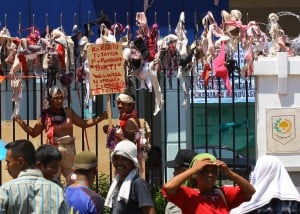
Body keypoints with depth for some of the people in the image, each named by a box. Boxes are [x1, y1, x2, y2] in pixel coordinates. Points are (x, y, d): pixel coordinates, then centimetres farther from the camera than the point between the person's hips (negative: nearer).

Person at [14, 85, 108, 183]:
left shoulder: (68, 112, 4)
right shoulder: (45, 115, -2)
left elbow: (83, 123, 13)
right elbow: (33, 132, 7)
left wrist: (100, 118, 6)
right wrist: (21, 123, -4)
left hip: (69, 149, 2)